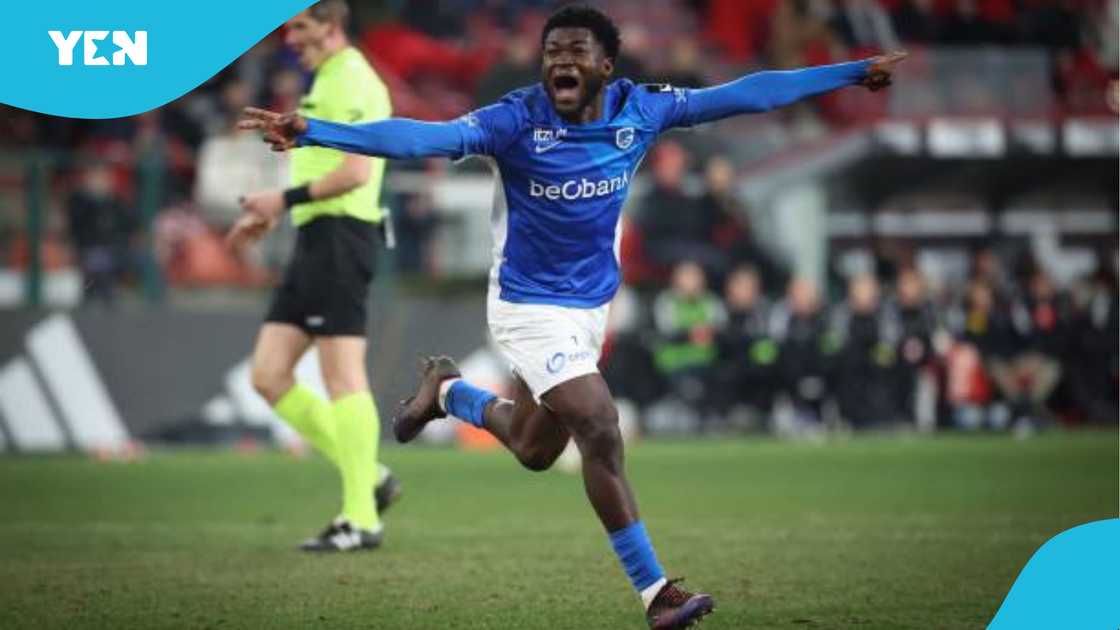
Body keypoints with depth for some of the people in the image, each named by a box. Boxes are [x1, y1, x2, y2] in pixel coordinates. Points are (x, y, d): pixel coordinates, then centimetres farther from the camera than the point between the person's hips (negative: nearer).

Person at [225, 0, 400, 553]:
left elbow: (356, 170, -20)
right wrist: (270, 214, 22)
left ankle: (361, 519, -6)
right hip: (316, 240, 10)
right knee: (268, 376, 6)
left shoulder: (351, 80, -10)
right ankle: (369, 477, 11)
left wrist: (287, 199, -15)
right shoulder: (326, 82, 22)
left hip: (339, 237, -10)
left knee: (343, 376, -9)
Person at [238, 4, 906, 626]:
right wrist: (311, 131, -46)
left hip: (593, 305, 6)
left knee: (533, 450, 19)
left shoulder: (638, 110, -8)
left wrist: (851, 73, 0)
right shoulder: (518, 120, -21)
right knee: (602, 433, -18)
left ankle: (447, 389, 48)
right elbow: (422, 136, -32)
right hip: (531, 308, -6)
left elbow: (743, 95, -2)